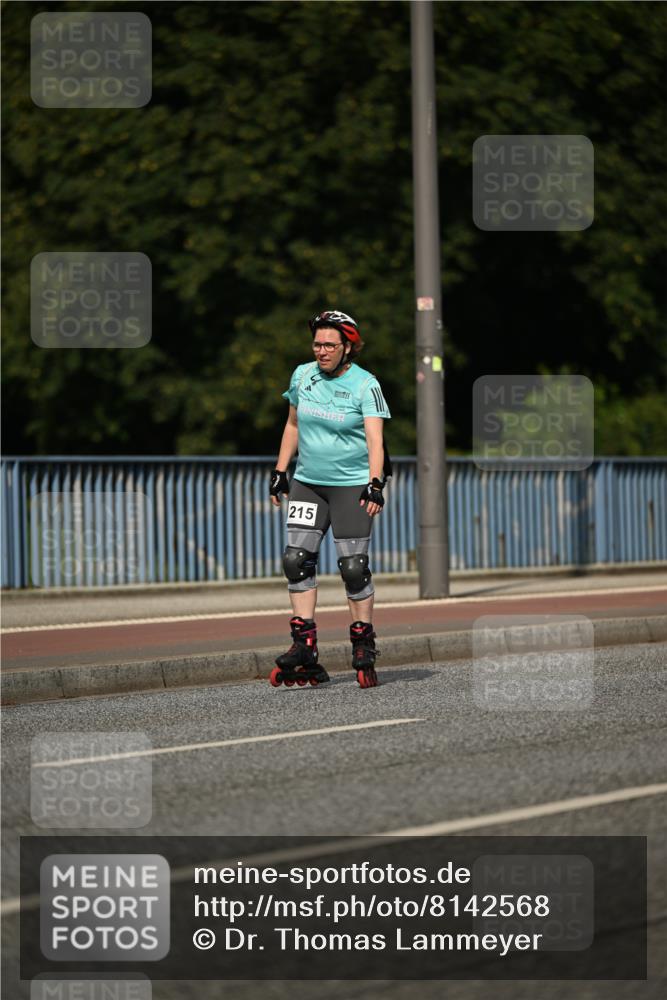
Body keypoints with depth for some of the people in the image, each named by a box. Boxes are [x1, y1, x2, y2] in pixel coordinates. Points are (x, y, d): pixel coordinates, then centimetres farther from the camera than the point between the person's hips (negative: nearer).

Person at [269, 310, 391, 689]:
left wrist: (375, 484, -29)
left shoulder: (365, 385, -9)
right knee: (297, 559, -5)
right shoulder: (302, 375, 5)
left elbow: (375, 438, -17)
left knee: (354, 566, -7)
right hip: (308, 483, 5)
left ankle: (364, 649, 6)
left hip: (352, 485, -5)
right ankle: (305, 651, -2)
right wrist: (280, 472, 14)